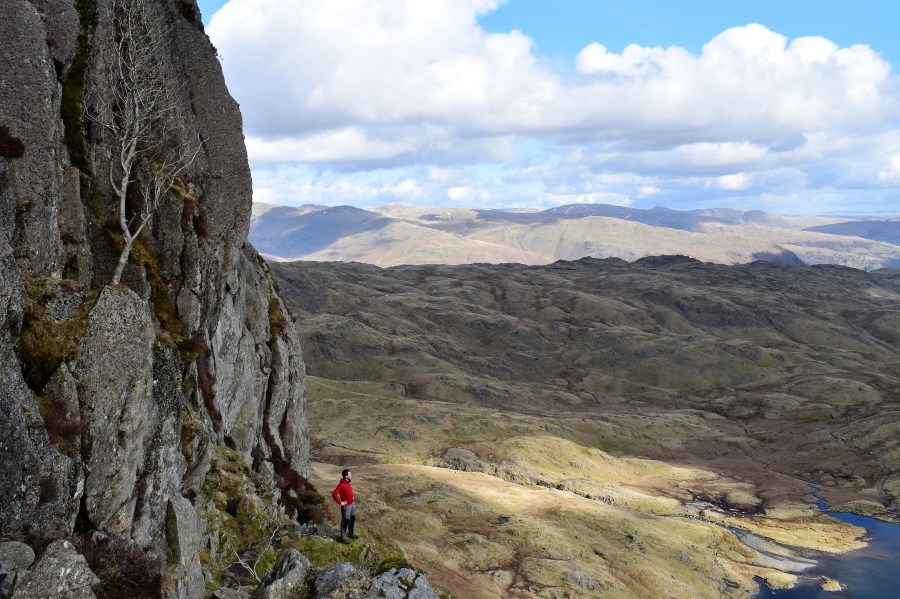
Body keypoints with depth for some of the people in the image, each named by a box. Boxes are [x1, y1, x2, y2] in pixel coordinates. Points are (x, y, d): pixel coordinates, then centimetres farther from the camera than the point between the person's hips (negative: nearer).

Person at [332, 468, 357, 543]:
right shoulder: (342, 485, -25)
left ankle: (351, 533, 38)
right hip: (346, 506, -9)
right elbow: (334, 494, -29)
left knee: (352, 520, 21)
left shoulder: (349, 482, 2)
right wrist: (340, 502, -22)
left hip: (352, 504, 9)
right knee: (345, 521, 2)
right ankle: (343, 538, 13)